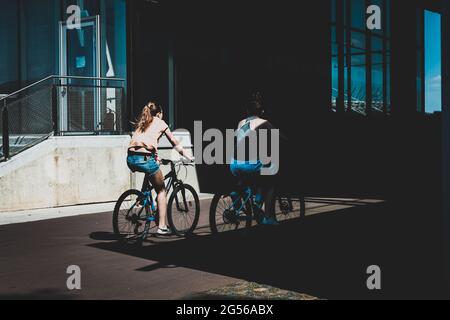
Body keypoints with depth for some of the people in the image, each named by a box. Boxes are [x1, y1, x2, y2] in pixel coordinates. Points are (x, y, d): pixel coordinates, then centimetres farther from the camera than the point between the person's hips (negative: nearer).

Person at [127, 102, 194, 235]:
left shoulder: (140, 123, 26)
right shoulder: (160, 122, 14)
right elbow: (175, 143, 17)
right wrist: (188, 157, 27)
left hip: (131, 159, 5)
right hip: (145, 159, -5)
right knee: (161, 191, 12)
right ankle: (162, 227, 8)